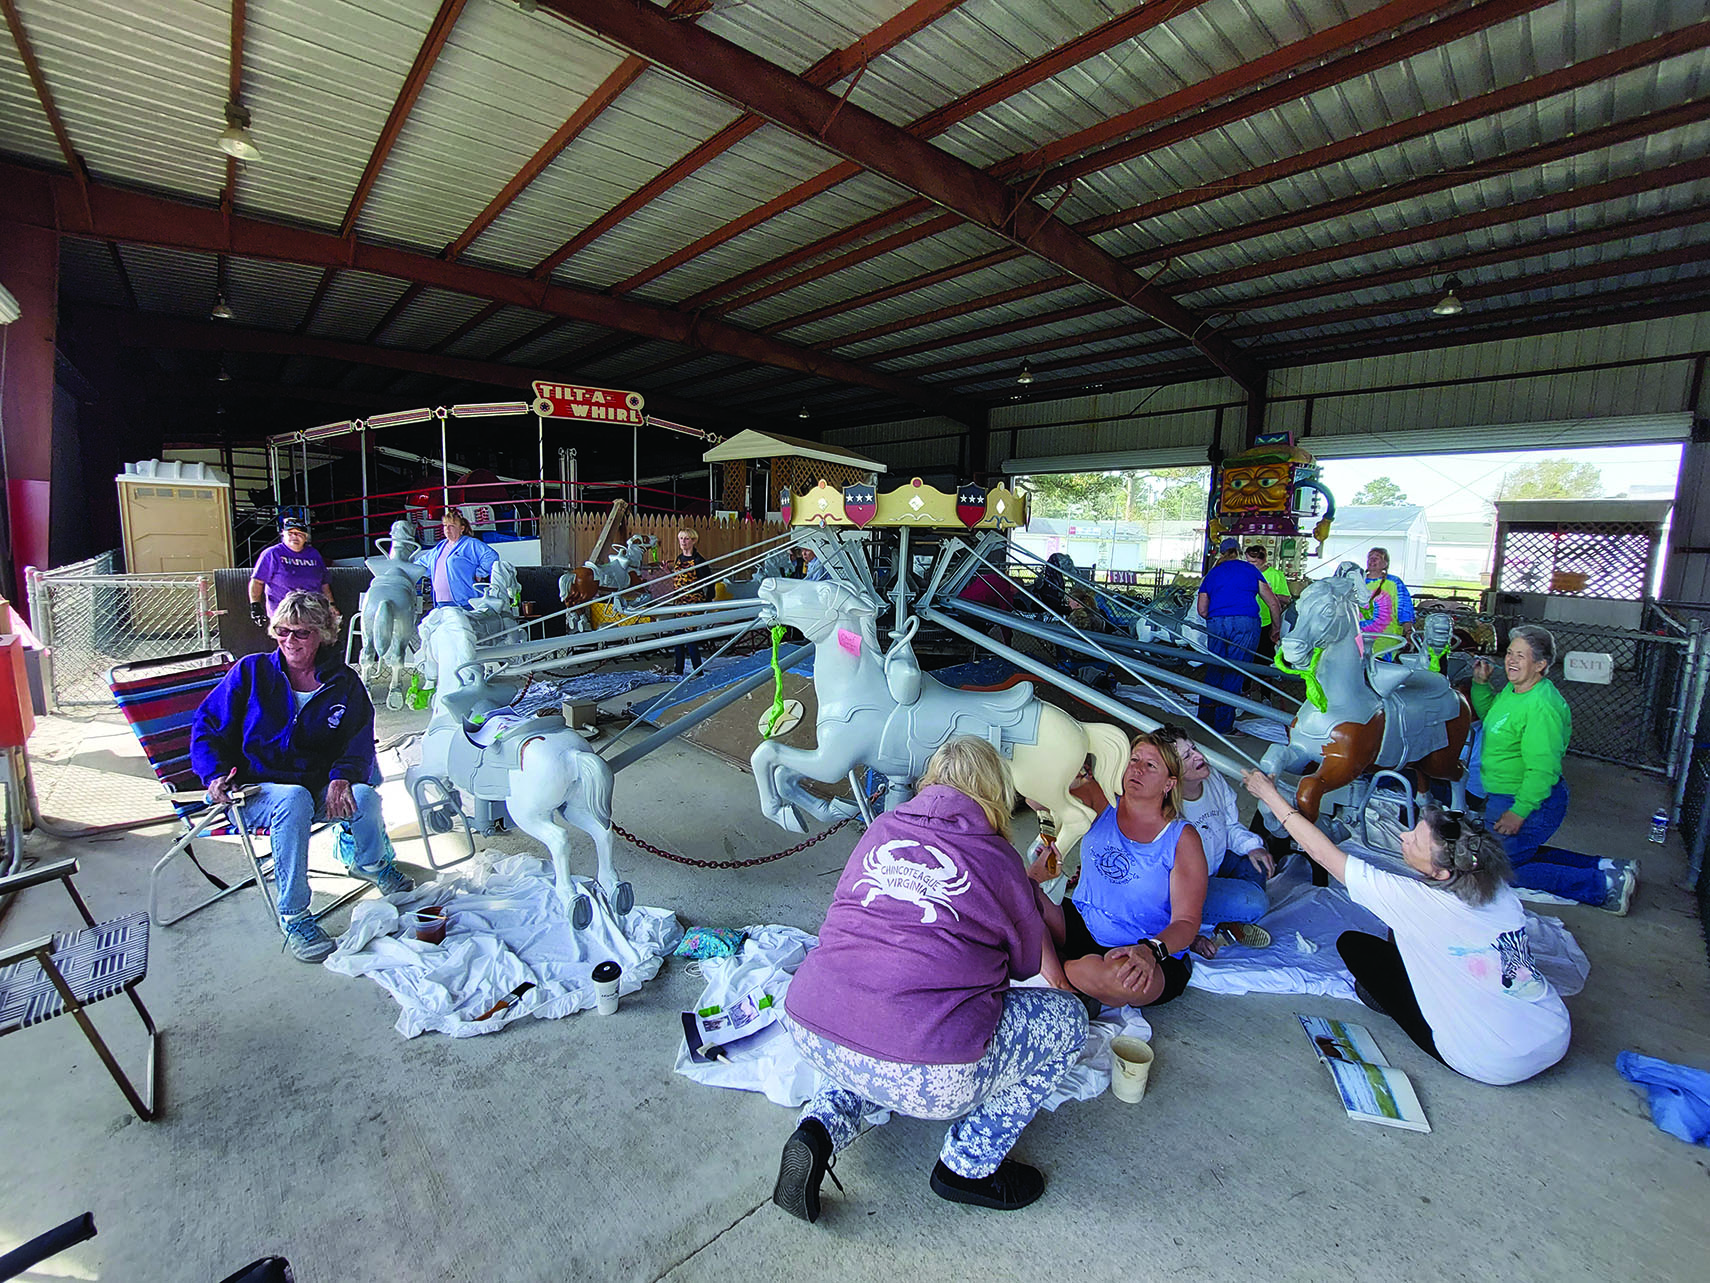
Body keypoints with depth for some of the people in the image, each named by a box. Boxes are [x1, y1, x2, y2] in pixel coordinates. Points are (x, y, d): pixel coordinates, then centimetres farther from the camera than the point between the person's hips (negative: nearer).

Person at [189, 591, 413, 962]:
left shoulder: (344, 684, 3)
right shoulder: (252, 671, 0)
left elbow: (359, 743, -1)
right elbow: (207, 726, 4)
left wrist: (342, 776, -23)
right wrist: (217, 775, -13)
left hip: (320, 787, 2)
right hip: (255, 790, -2)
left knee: (365, 797, -30)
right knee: (294, 799, -38)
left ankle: (370, 864, 7)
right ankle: (293, 917, -27)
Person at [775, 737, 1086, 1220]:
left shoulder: (880, 829, 13)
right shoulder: (1000, 860, 1)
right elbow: (1028, 963, 19)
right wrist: (1061, 979, 44)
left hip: (808, 1031, 6)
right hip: (927, 1079, -5)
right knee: (1065, 1018, 16)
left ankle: (820, 1128, 17)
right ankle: (969, 1165, 23)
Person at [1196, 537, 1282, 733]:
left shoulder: (1211, 574, 19)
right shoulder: (1250, 569, 15)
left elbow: (1202, 609, 14)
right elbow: (1273, 603, 13)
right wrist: (1276, 628, 24)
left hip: (1215, 625, 2)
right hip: (1245, 624, -2)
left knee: (1214, 670, 14)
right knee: (1234, 674, 0)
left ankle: (1205, 717, 19)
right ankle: (1223, 725, 2)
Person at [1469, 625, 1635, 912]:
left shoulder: (1542, 706, -25)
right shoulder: (1512, 689, 4)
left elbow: (1542, 770, -27)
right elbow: (1488, 715, 26)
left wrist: (1519, 812, -25)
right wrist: (1481, 683, 10)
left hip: (1530, 801, -10)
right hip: (1503, 797, 10)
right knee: (1524, 853, 24)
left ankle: (1604, 885, 3)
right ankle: (1605, 867, 24)